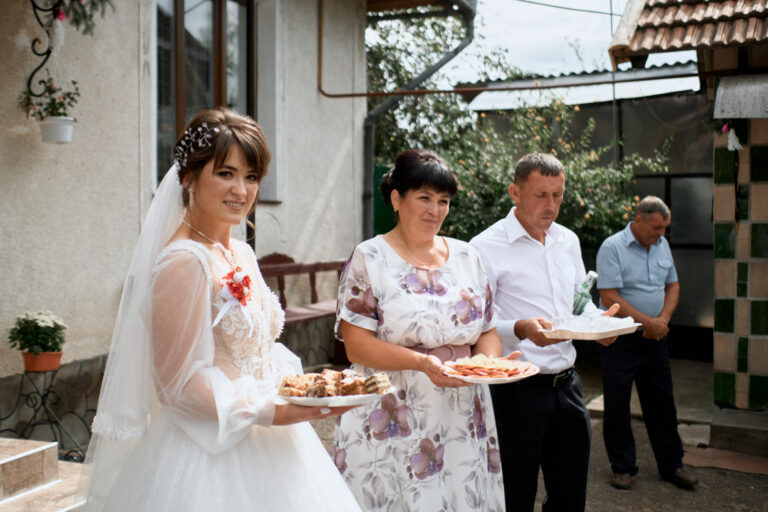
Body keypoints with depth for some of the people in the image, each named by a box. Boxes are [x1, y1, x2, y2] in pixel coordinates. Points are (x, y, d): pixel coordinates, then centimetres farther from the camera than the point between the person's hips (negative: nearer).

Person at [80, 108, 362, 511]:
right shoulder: (184, 261, -18)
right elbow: (179, 382, -19)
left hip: (258, 443, 8)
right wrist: (269, 412, -25)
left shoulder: (241, 254, 8)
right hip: (209, 454, -8)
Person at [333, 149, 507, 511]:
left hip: (463, 423, 4)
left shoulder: (467, 257, 11)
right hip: (391, 427, -4)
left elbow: (487, 332, 14)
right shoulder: (369, 258, -3)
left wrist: (489, 362, -8)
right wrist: (422, 362, -22)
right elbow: (356, 345, -10)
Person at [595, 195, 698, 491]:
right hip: (620, 341, -5)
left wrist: (663, 320, -2)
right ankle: (622, 467, 16)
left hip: (654, 338, 6)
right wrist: (647, 322, -15)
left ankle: (671, 465, 23)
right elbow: (609, 297, -17)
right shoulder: (612, 247, -12)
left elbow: (672, 286, 15)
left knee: (662, 402, 11)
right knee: (617, 405, 3)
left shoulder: (662, 245, 8)